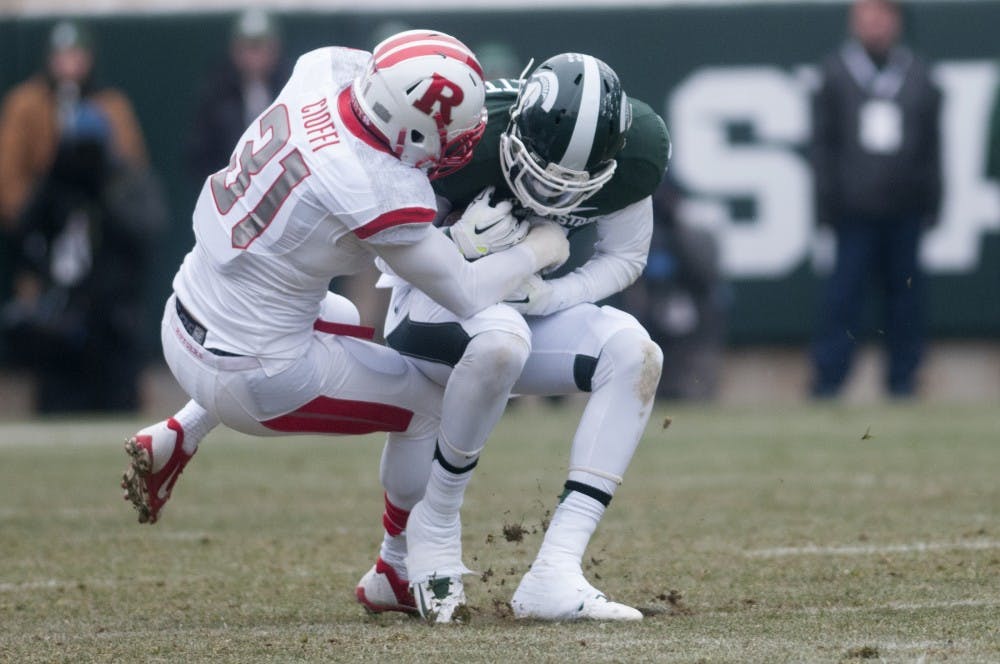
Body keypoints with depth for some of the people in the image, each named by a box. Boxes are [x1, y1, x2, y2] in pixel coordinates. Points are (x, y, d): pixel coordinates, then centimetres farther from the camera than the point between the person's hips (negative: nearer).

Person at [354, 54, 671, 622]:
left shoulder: (630, 154, -17)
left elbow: (625, 257, -2)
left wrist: (550, 296, -20)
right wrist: (459, 243, -32)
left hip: (524, 304, 5)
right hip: (429, 308, -5)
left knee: (635, 353, -22)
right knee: (500, 337, -38)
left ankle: (555, 574, -27)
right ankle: (433, 529, -16)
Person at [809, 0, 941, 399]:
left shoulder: (917, 75, 9)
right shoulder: (835, 73, 4)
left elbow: (931, 145, 12)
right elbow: (823, 142, 4)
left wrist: (931, 201, 7)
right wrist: (826, 202, -2)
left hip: (905, 210, 2)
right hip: (855, 208, -2)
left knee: (904, 288, 5)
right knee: (845, 289, -5)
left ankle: (903, 374, 13)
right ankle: (828, 376, -2)